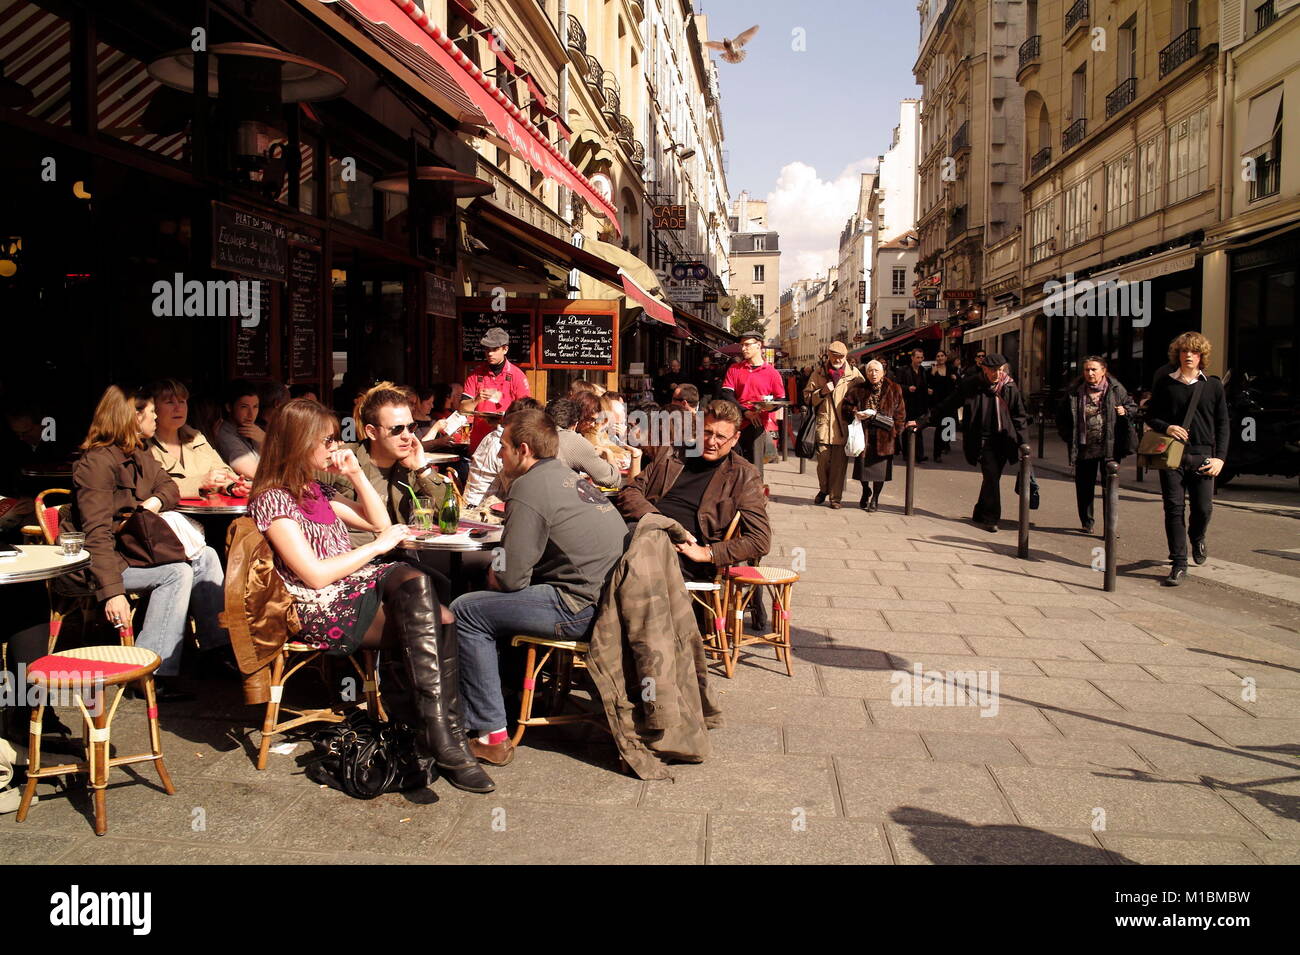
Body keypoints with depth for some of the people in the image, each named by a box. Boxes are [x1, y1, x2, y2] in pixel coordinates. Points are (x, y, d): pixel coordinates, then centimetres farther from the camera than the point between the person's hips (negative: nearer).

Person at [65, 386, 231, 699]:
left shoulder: (138, 455, 7)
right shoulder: (98, 462, -22)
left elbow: (169, 486, 19)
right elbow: (97, 533, -29)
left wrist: (155, 501, -8)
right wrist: (112, 592, -36)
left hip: (133, 548, 9)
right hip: (91, 563, -9)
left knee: (206, 556, -4)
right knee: (177, 572, -26)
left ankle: (218, 645, -1)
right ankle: (153, 672, -24)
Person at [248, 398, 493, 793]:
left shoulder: (314, 490, 20)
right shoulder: (273, 500, -6)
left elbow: (380, 523, 26)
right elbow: (315, 574, -17)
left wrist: (357, 474, 14)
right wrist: (377, 546, -9)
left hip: (361, 590, 7)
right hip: (323, 610, -7)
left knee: (437, 623, -25)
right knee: (430, 629, -26)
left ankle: (436, 735, -28)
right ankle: (444, 739, -24)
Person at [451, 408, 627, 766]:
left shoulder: (529, 488, -11)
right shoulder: (568, 475, 18)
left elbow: (510, 578, -15)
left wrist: (492, 575, 7)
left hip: (582, 609, -10)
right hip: (614, 596, 10)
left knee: (465, 611, -2)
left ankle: (490, 735, -1)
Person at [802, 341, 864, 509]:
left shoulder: (854, 374, 7)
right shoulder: (818, 374, 9)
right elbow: (807, 398, 9)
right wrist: (822, 392, -8)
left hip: (843, 426, -1)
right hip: (823, 424, 1)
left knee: (839, 463, 0)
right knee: (823, 460, 3)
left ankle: (835, 496, 10)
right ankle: (823, 490, 26)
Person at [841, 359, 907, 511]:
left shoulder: (894, 389, 3)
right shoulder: (858, 389, 5)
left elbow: (900, 413, 3)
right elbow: (846, 406, 5)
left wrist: (897, 433, -5)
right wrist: (855, 414, -16)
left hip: (883, 436, -1)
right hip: (863, 435, 1)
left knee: (880, 468, 0)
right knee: (863, 465, 7)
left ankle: (875, 498, 17)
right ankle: (866, 492, 34)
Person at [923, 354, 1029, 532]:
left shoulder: (1010, 388, 2)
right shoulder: (970, 386, -3)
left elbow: (1019, 416, 10)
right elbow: (948, 405, 3)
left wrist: (1020, 440, -1)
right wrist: (924, 421, 1)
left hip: (1003, 441, 3)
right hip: (982, 440, -3)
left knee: (992, 478, 9)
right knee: (991, 476, -14)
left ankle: (980, 514, 27)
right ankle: (990, 518, -4)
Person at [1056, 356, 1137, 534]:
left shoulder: (1116, 390, 2)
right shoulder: (1074, 392, 3)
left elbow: (1133, 407, 13)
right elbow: (1061, 415, 13)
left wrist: (1125, 411, -9)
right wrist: (1068, 436, 5)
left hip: (1110, 447, -1)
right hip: (1084, 448, 2)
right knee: (1084, 486, 9)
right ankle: (1087, 522, 23)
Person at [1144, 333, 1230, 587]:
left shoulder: (1213, 385, 8)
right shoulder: (1165, 384, 7)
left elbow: (1222, 424, 9)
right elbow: (1151, 417, 11)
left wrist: (1219, 457, -1)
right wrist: (1167, 427, -11)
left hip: (1202, 456, 0)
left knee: (1203, 508, 1)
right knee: (1174, 508, -3)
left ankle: (1197, 538, 36)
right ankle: (1179, 564, 3)